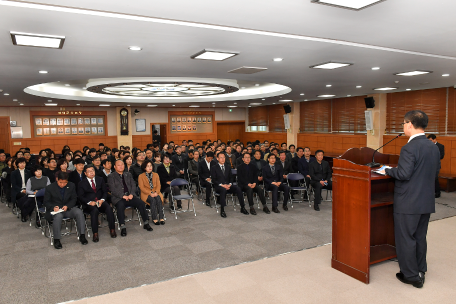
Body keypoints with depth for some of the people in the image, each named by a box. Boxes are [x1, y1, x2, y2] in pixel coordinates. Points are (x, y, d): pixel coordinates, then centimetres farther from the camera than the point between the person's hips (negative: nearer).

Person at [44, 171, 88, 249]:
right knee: (58, 216, -38)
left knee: (79, 212, -28)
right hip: (55, 210, -2)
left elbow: (73, 199, 7)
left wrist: (67, 206, -14)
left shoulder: (71, 186, 3)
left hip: (68, 208, 3)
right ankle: (56, 240, -24)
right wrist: (53, 207, -20)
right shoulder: (49, 188, -3)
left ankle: (82, 235, -19)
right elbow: (46, 202, 1)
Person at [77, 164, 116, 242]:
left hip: (100, 201, 2)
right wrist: (89, 202, -18)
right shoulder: (82, 183, 8)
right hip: (89, 204, -2)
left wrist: (102, 200, -9)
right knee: (95, 210, -36)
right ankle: (95, 234, -31)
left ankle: (112, 230, -21)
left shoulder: (100, 180, 16)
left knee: (109, 208, -30)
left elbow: (105, 191, 12)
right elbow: (80, 197, 0)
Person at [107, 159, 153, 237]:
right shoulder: (111, 176, 10)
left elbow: (133, 185, 13)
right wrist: (123, 196, -15)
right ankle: (123, 227, -29)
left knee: (141, 203, -23)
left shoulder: (128, 175, 23)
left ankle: (146, 223, -14)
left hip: (130, 196, 3)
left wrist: (131, 194, -7)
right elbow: (113, 189, -3)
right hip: (118, 198, -3)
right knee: (120, 206, -36)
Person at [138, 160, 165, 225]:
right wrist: (150, 193, -18)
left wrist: (156, 192, -13)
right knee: (153, 200, -33)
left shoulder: (156, 175, 17)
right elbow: (142, 187, -4)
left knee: (158, 199, -31)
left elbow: (158, 185, 8)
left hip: (155, 193, 3)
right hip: (146, 194, -2)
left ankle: (161, 218, -34)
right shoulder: (141, 176, 6)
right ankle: (154, 219, -30)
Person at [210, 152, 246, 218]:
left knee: (238, 189, -24)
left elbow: (231, 177, 15)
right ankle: (222, 210, -35)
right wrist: (222, 185, -17)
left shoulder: (228, 167, 19)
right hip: (218, 186, -4)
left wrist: (229, 184, -6)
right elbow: (213, 180, -4)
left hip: (228, 185, 4)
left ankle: (242, 208, -18)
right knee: (223, 190, -39)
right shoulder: (214, 168, 4)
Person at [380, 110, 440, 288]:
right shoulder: (434, 148, 6)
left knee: (405, 239, 5)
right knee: (420, 238, 20)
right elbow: (436, 173, 13)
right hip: (427, 202, 8)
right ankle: (420, 271, 32)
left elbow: (403, 174, -24)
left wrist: (388, 171, -8)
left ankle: (411, 276, 15)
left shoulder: (409, 148, -20)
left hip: (408, 203, -8)